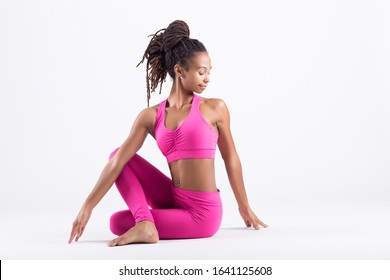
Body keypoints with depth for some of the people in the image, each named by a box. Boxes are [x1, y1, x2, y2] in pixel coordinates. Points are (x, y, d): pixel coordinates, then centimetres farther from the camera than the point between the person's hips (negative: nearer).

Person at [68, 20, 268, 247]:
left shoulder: (215, 108, -6)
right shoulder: (151, 116, 1)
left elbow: (231, 159, 3)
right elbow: (118, 162, -5)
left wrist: (244, 207, 12)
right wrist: (88, 206, -11)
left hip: (202, 213, -5)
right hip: (174, 201, 5)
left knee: (118, 223, -17)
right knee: (118, 155, -6)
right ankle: (144, 222, -17)